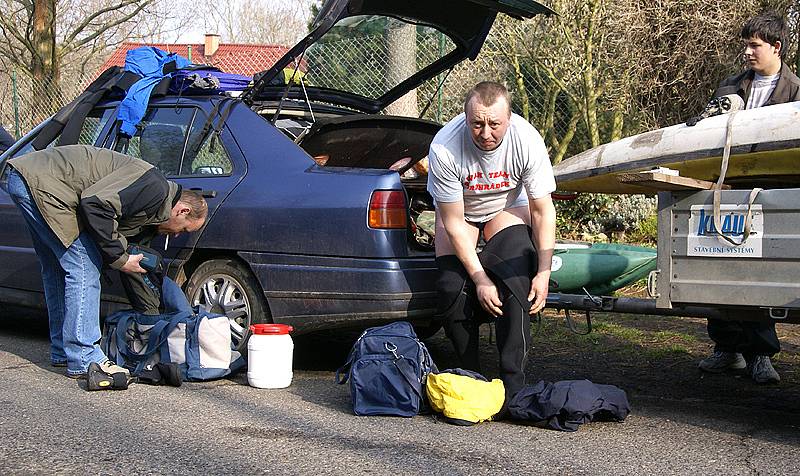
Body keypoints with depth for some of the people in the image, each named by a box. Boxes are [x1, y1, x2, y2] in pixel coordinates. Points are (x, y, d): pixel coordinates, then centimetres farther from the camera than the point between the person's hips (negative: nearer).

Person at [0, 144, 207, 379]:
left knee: (57, 269, 19)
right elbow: (95, 202, -23)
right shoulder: (154, 186, -14)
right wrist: (120, 259, -15)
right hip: (41, 183, -11)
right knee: (83, 269, -10)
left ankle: (62, 351, 29)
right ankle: (84, 361, -7)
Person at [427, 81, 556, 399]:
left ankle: (513, 382, -20)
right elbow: (453, 222, -25)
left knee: (517, 279, -24)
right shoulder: (444, 148, -34)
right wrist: (480, 279, -28)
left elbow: (542, 211, -19)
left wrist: (544, 273, -24)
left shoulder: (528, 141, -31)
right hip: (457, 209, 0)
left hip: (508, 207, 0)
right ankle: (470, 375, 4)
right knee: (452, 287, -17)